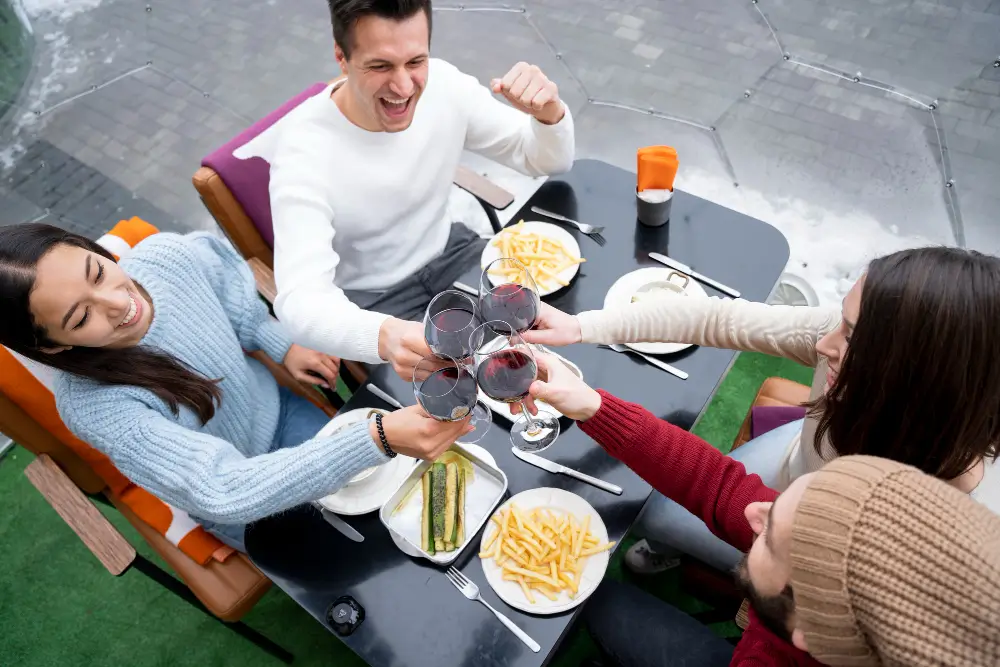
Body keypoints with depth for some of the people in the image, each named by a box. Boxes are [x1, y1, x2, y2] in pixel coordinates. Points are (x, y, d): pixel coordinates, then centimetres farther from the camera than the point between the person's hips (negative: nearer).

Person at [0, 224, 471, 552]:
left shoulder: (167, 255, -24)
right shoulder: (93, 405, -35)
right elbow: (226, 491, -43)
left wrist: (282, 344, -11)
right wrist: (379, 440, -53)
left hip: (277, 409, 4)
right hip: (237, 497, -3)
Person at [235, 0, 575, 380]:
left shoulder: (444, 85, -15)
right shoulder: (304, 151, -28)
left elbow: (548, 161, -4)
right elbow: (299, 301, -38)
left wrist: (549, 112, -29)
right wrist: (384, 337, -61)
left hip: (448, 254, 5)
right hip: (369, 302, -4)